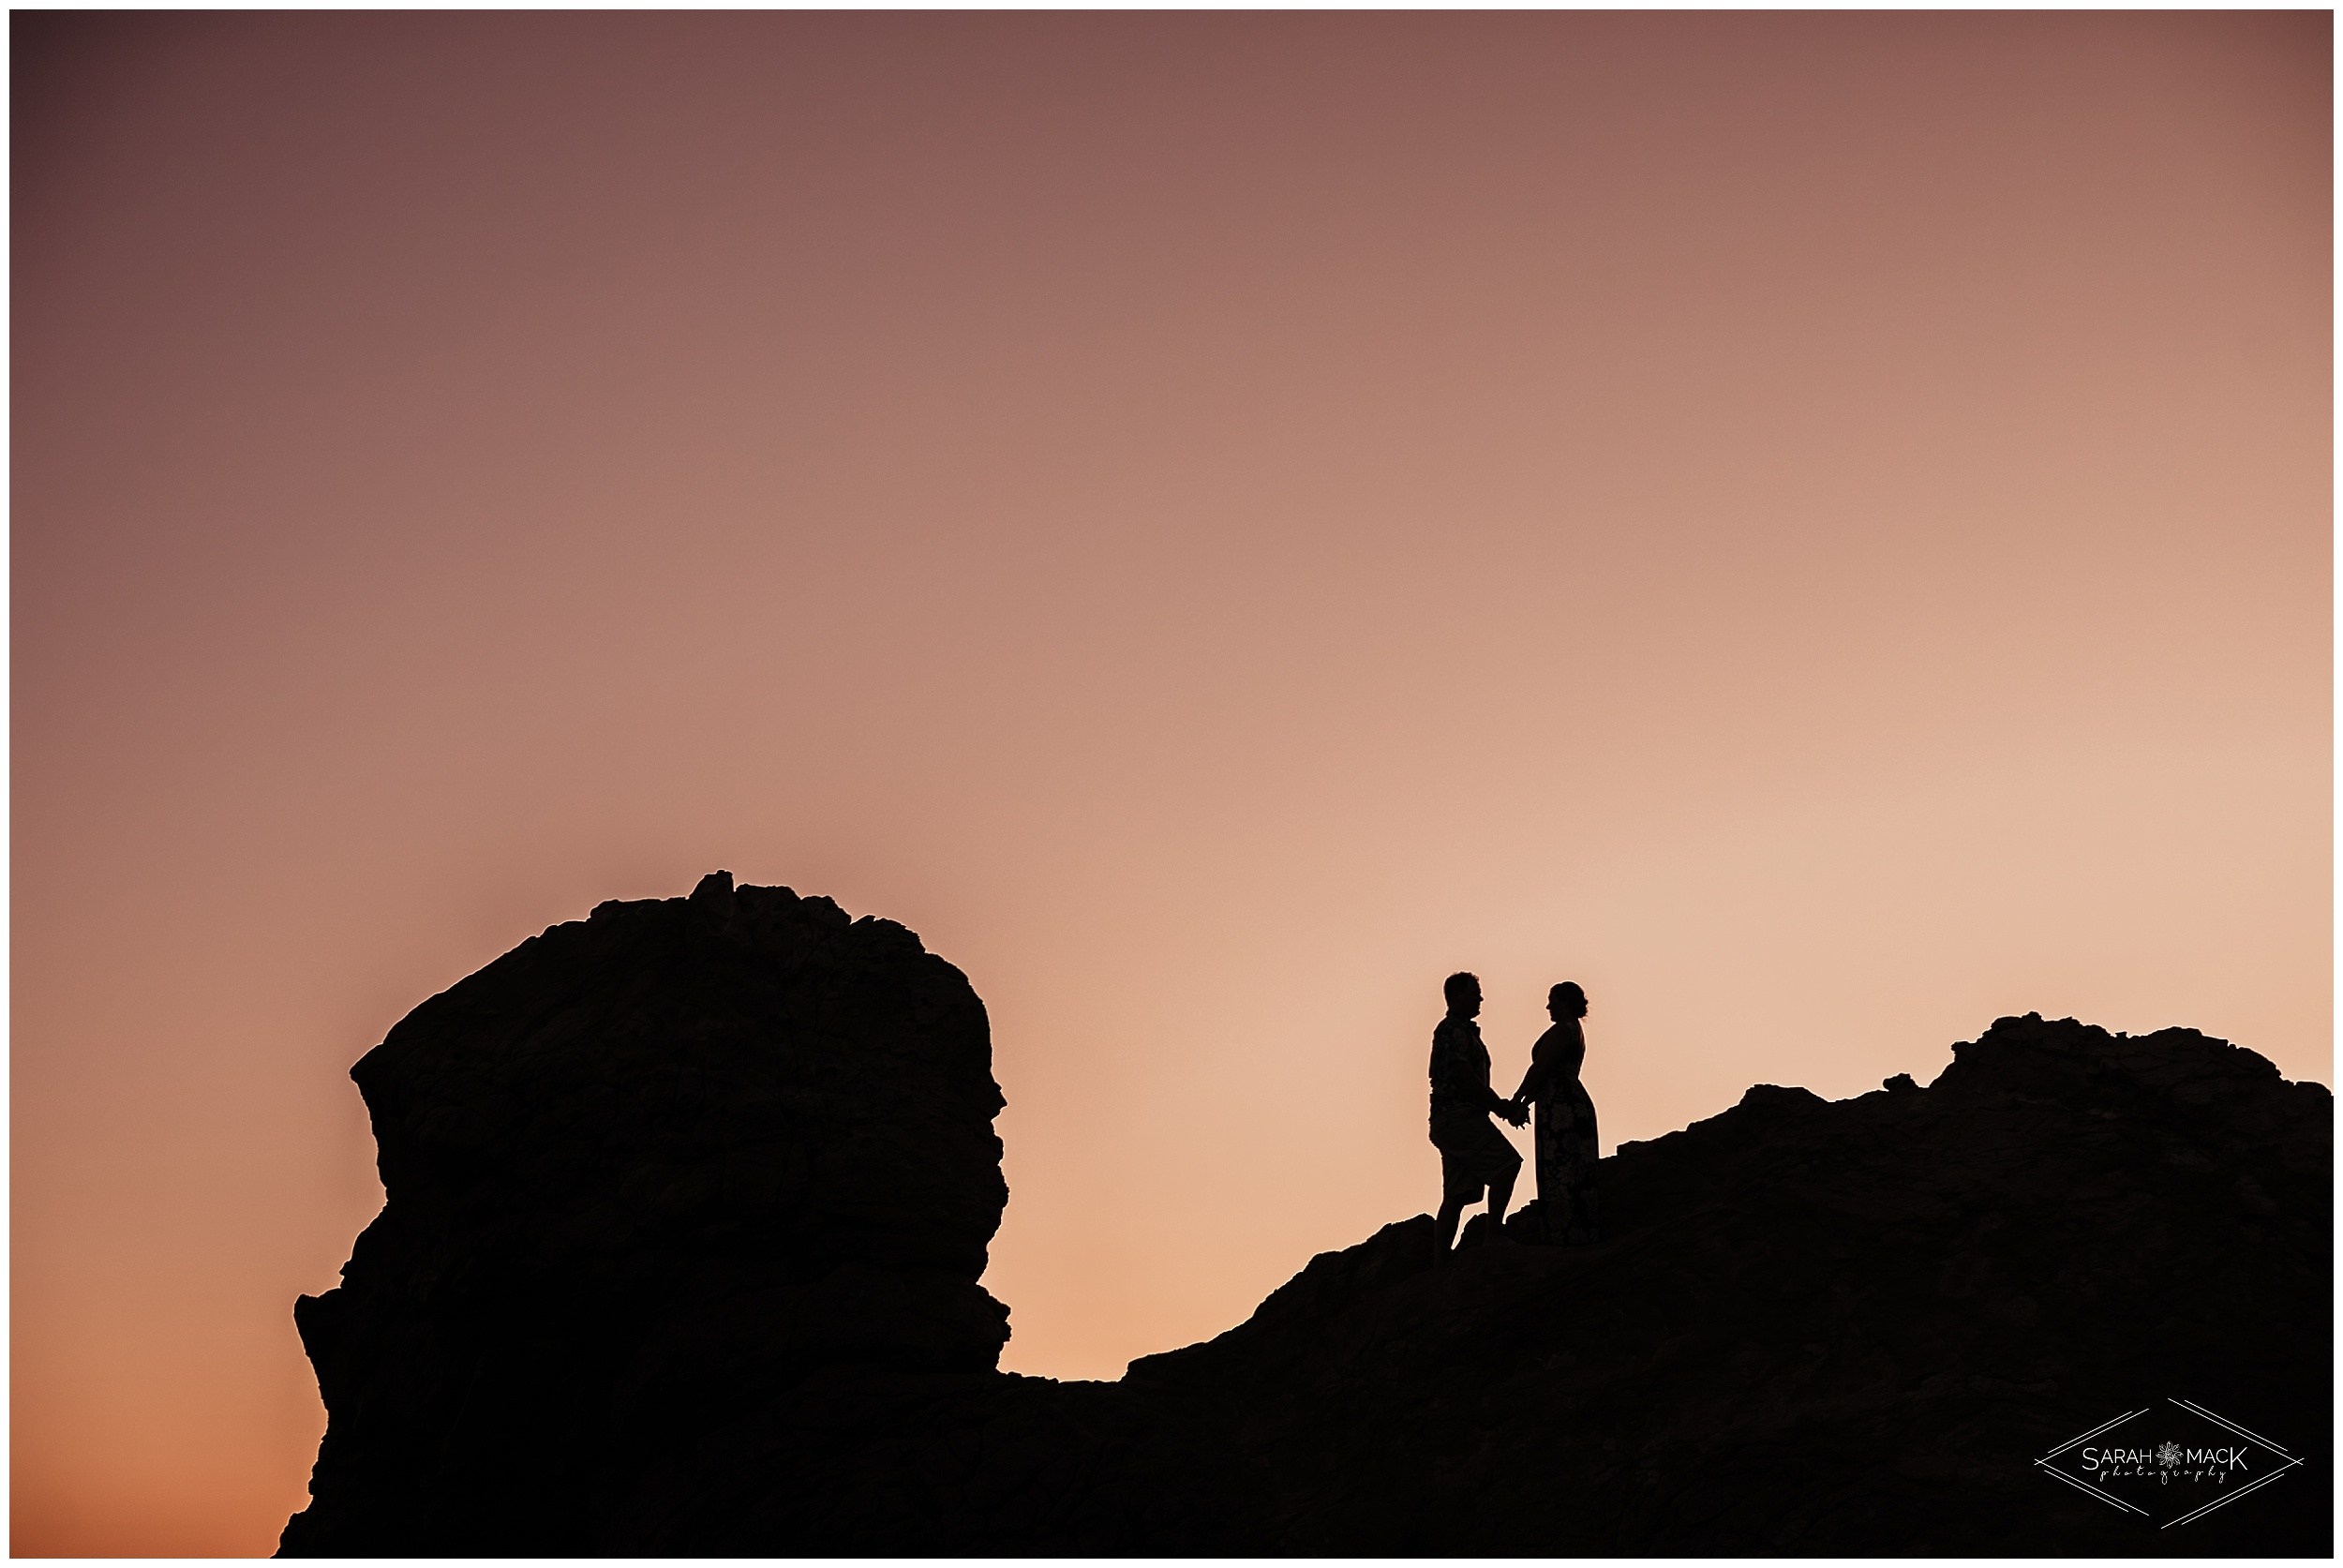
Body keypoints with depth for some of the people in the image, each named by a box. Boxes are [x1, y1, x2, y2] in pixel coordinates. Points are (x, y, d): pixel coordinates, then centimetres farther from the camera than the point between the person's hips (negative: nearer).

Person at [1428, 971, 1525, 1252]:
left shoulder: (1463, 1030, 25)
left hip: (1451, 1121, 10)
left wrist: (1504, 1107, 11)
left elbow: (1472, 1080, 24)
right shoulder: (1454, 1030, -7)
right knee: (1507, 1163, -18)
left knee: (1456, 1196, 5)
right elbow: (1465, 1078, -16)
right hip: (1459, 1115, -10)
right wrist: (1504, 1109, -11)